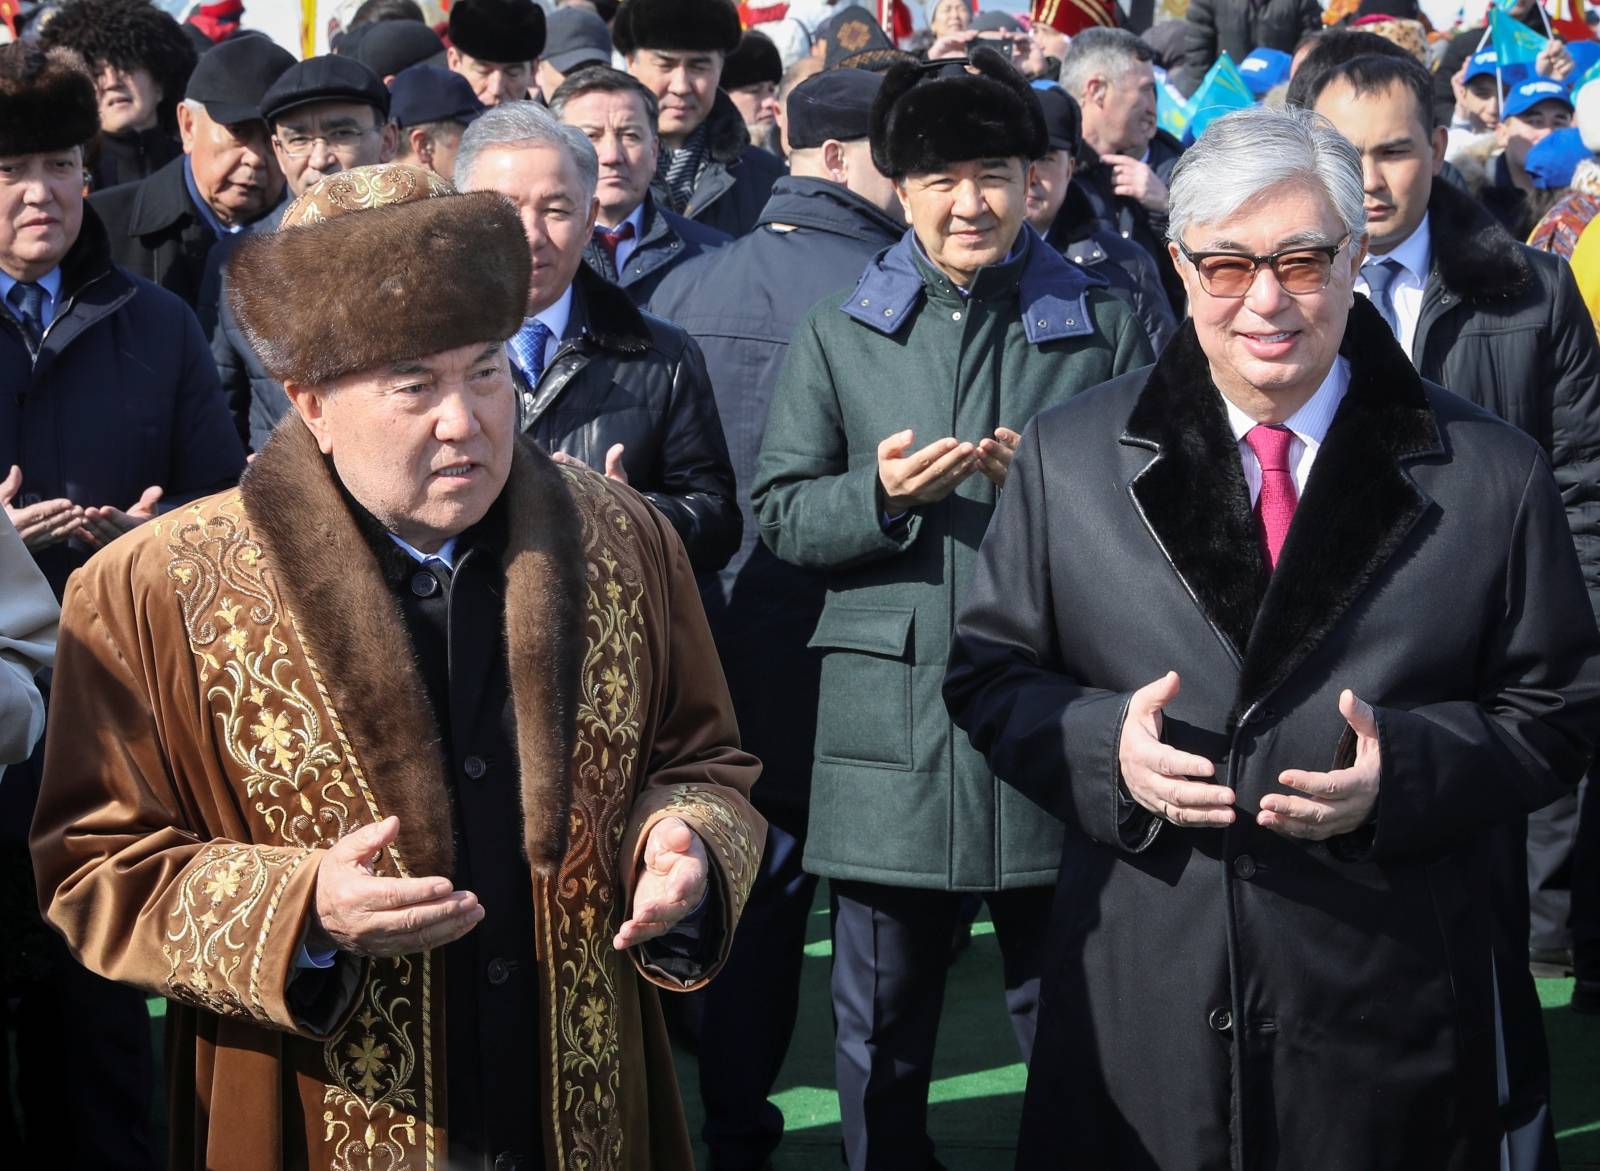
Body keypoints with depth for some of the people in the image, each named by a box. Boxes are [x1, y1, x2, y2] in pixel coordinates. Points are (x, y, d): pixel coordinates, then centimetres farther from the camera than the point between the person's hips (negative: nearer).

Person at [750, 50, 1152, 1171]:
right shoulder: (839, 334, 9)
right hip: (891, 724, 1)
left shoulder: (1102, 325, 7)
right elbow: (780, 510, 6)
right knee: (883, 1027, 9)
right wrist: (882, 493, -13)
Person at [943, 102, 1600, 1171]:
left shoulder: (1491, 475, 0)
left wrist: (1404, 772, -15)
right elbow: (988, 675, 8)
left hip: (1388, 1012, -1)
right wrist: (1104, 744, -13)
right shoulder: (1068, 459, 4)